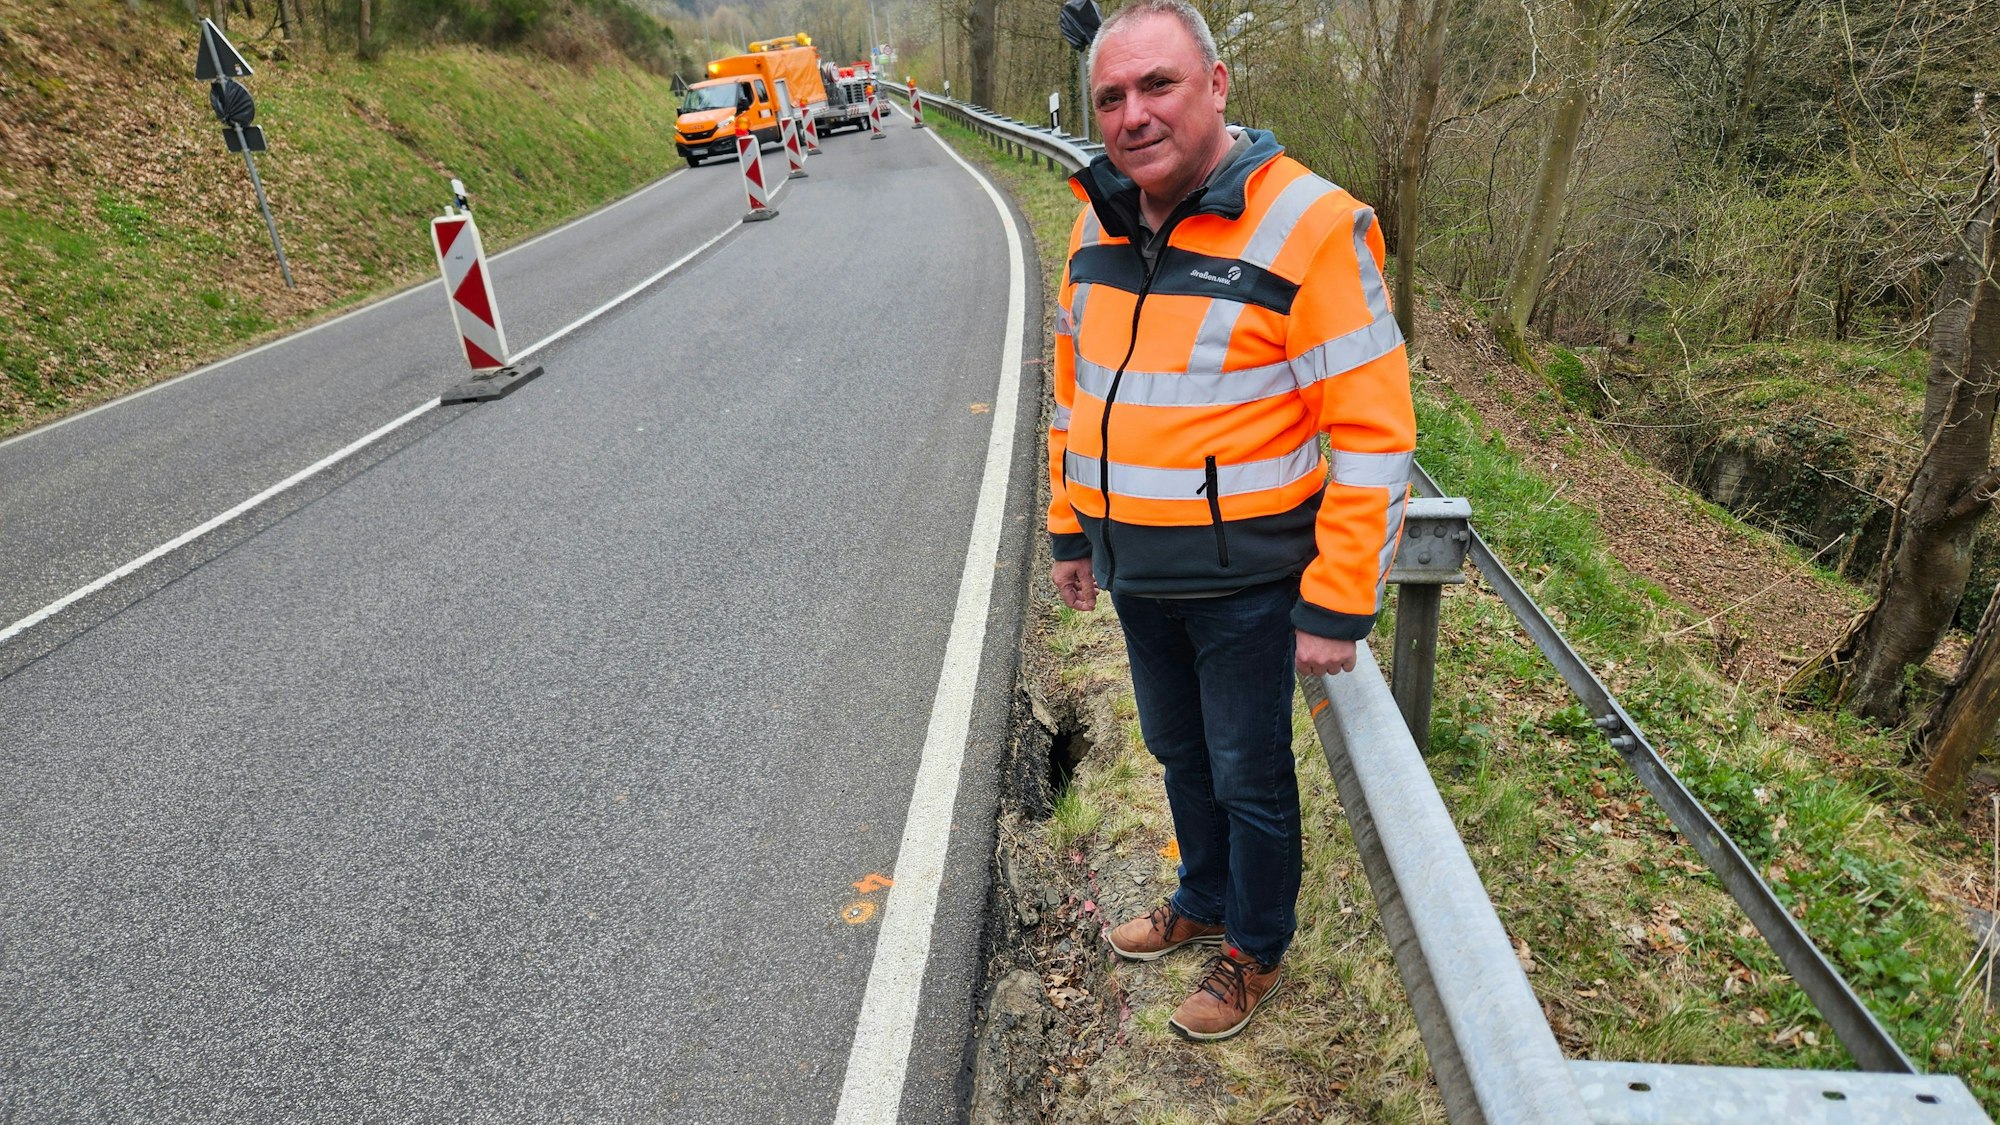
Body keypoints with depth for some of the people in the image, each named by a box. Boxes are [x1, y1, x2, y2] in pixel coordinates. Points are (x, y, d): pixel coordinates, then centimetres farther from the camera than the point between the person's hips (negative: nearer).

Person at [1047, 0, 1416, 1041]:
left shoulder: (1306, 226, -18)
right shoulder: (1099, 223, 3)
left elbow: (1373, 434, -18)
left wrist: (1336, 608, -18)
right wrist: (1070, 529, 15)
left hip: (1245, 582, -6)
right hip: (1135, 572, 6)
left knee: (1250, 777, 12)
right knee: (1180, 754, 24)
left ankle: (1256, 949, 37)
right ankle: (1205, 902, 48)